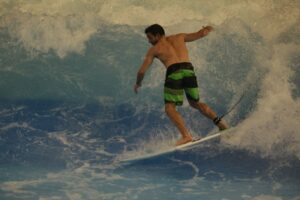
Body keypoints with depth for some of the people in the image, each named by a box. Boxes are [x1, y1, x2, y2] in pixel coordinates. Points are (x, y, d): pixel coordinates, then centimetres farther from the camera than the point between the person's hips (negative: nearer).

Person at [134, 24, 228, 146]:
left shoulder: (153, 49, 17)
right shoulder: (179, 37, 24)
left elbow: (142, 71, 17)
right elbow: (201, 34, 28)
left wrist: (138, 83, 36)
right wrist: (206, 30, 52)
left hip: (174, 73, -4)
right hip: (189, 71, 5)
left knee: (170, 108, 0)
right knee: (195, 103, 24)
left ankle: (186, 136, -17)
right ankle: (219, 122, 13)